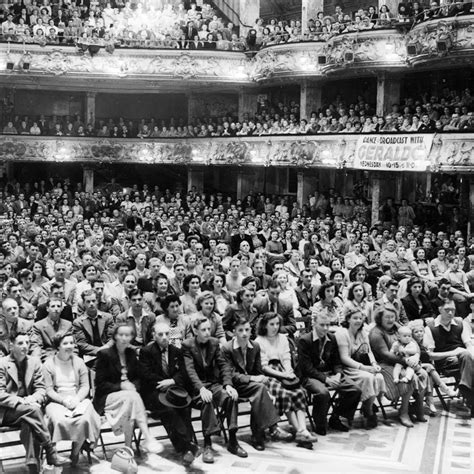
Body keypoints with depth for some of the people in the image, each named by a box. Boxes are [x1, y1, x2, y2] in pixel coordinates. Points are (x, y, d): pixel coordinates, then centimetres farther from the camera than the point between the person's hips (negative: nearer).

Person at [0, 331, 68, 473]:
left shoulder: (35, 362, 10)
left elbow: (41, 388, 8)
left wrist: (33, 399, -15)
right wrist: (20, 401, -23)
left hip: (27, 408, 3)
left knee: (29, 425, -34)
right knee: (33, 409, -34)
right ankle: (50, 451, -29)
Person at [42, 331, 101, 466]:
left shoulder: (79, 362, 10)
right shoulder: (48, 364, 3)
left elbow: (85, 386, 6)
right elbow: (49, 390, -2)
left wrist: (77, 399, -12)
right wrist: (64, 400, -16)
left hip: (79, 400, 2)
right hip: (57, 402, -2)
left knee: (85, 419, -30)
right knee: (59, 421, -35)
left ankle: (76, 451, -10)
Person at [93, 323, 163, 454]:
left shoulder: (132, 353, 12)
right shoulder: (104, 354, -4)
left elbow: (138, 378, 16)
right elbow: (100, 384, -6)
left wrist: (133, 385, -8)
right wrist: (120, 386, -18)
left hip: (129, 395, 4)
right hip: (107, 398, -4)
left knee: (133, 396, -33)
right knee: (131, 396, -34)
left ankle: (129, 446, -31)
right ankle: (148, 438, -40)